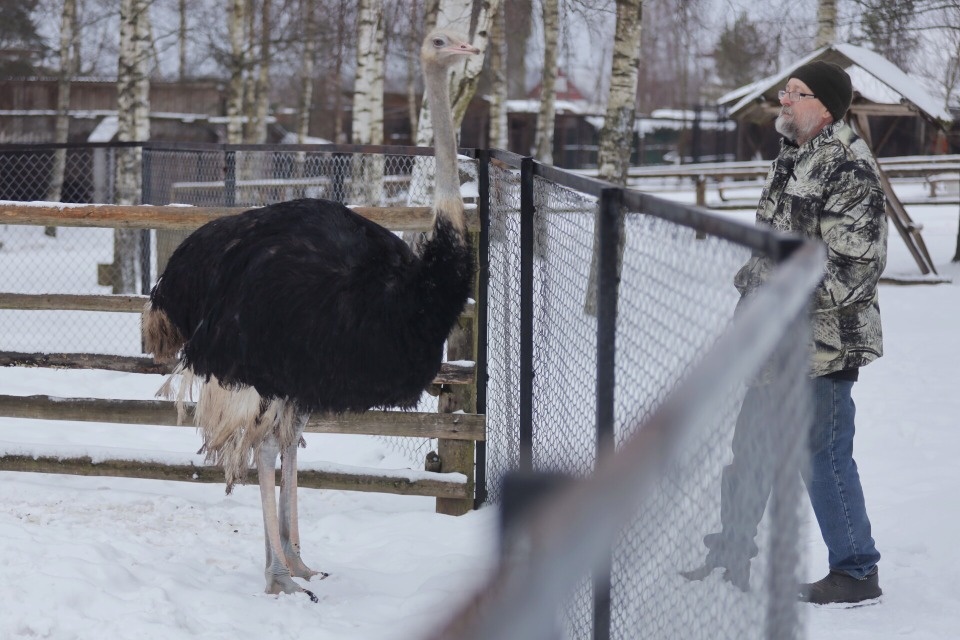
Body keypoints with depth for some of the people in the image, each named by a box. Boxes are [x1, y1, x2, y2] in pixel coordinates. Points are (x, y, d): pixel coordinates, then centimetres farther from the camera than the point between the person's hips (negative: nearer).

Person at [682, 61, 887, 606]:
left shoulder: (850, 170, -18)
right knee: (752, 447, 18)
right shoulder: (794, 157, 12)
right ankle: (731, 557, 32)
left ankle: (857, 573, 9)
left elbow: (853, 265, -22)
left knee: (824, 459, -4)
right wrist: (752, 276, 13)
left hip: (822, 346, -10)